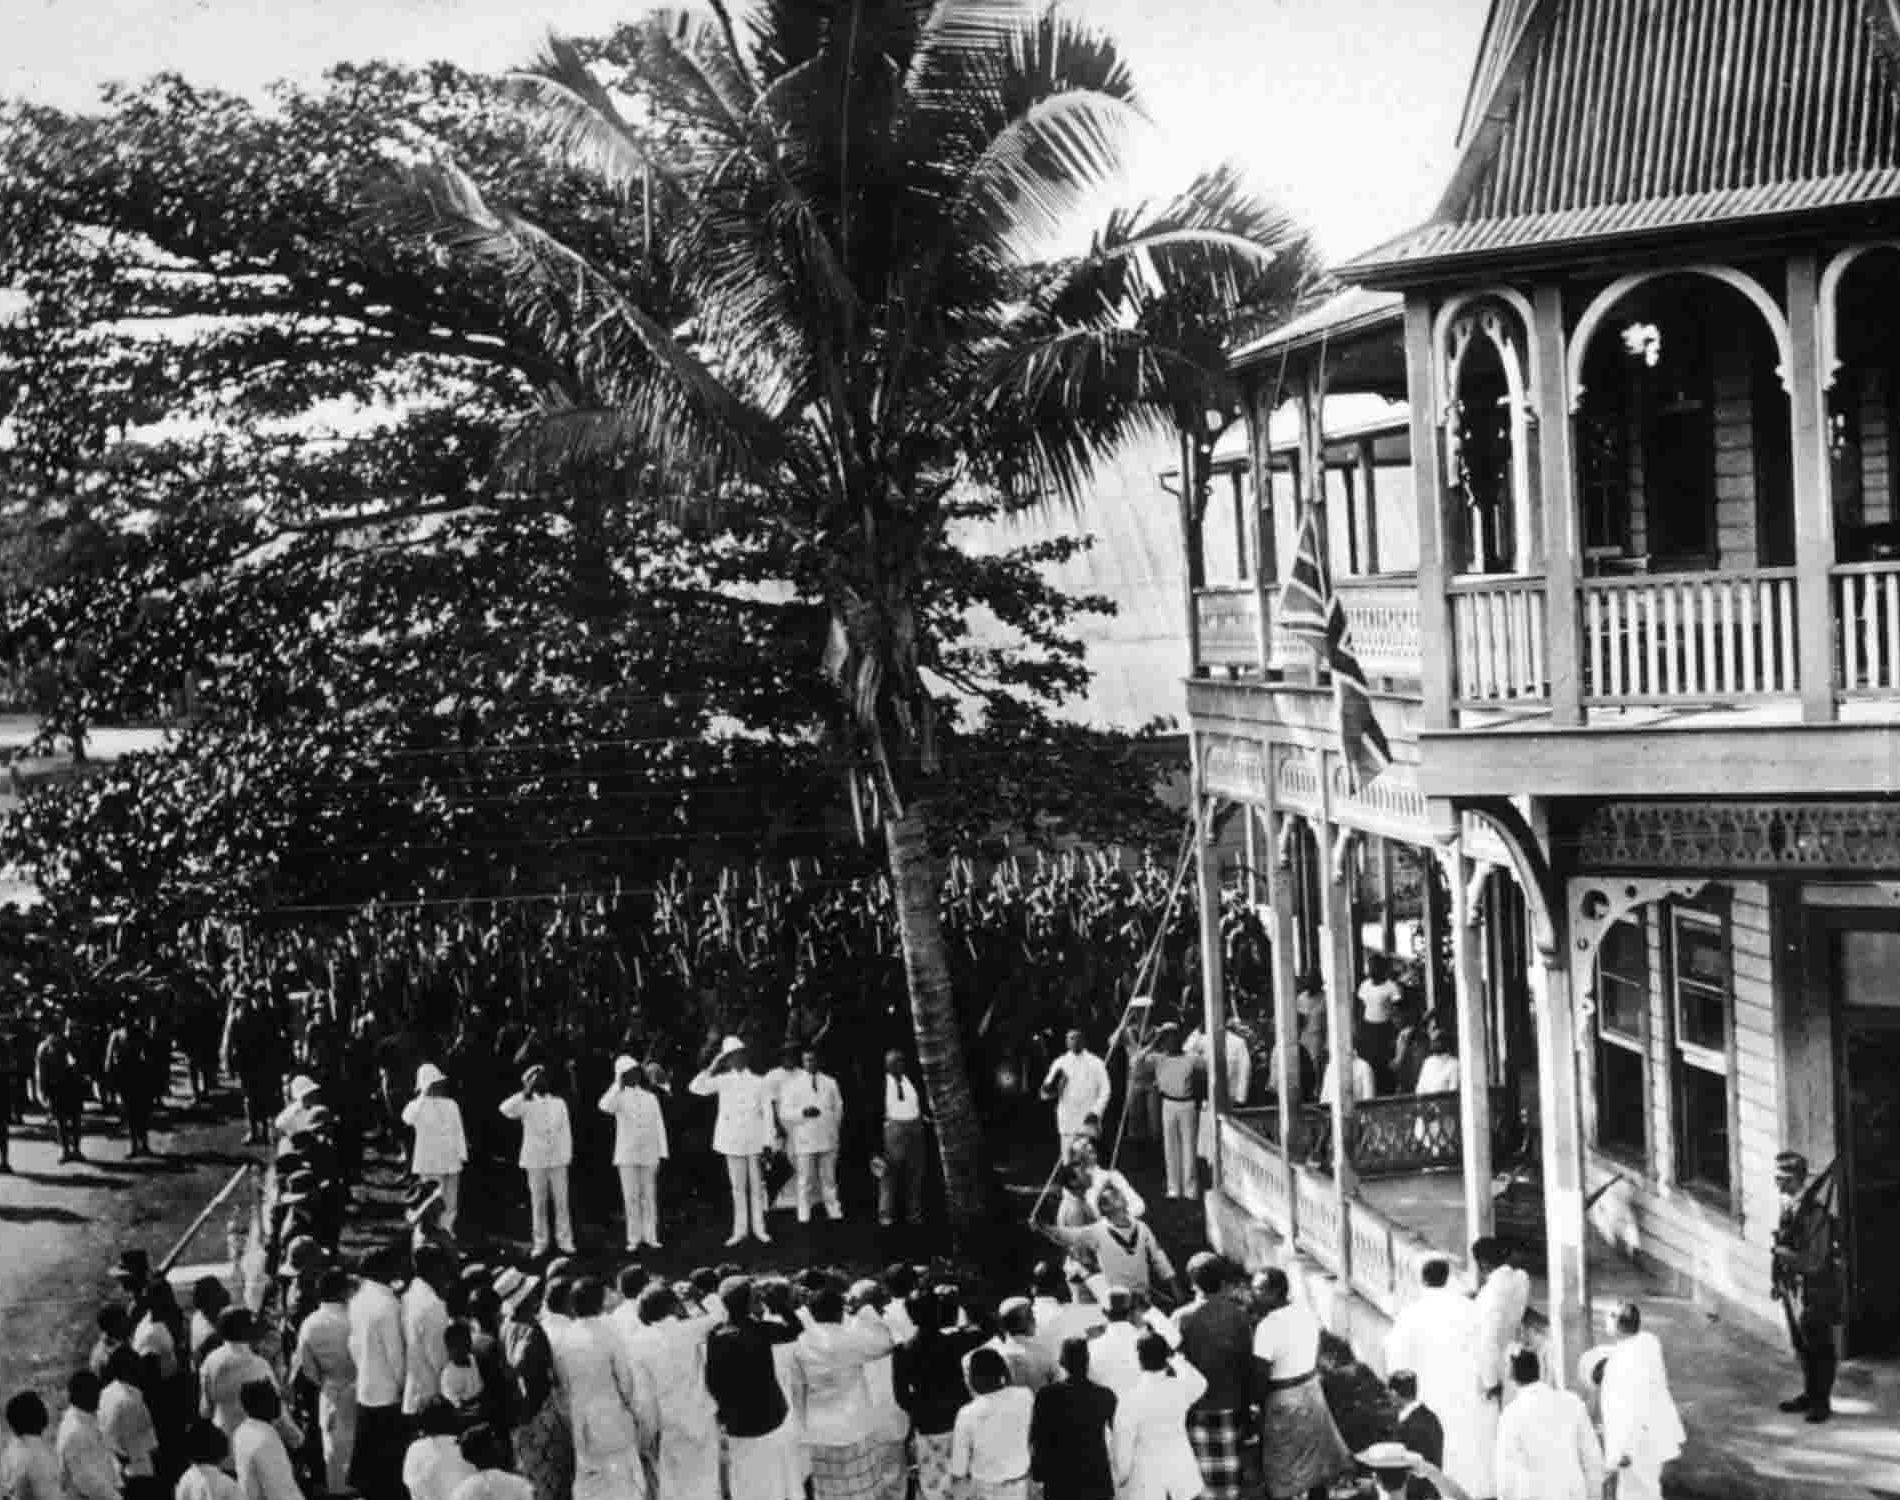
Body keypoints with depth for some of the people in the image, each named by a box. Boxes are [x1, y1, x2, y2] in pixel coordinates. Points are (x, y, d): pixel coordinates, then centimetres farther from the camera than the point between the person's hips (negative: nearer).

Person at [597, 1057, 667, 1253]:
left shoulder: (651, 1097, 6)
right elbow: (604, 1106, -23)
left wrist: (662, 1154, -1)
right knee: (631, 1198, 0)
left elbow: (659, 1127, 5)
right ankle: (634, 1239, 5)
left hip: (648, 1156, 1)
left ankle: (650, 1237, 7)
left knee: (650, 1197, 3)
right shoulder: (619, 1097, 0)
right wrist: (618, 1084, -18)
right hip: (627, 1156, -1)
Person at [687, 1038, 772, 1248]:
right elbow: (695, 1088, -9)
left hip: (755, 1141, 0)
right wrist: (712, 1067, -12)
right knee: (737, 1187, 5)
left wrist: (768, 1142, -3)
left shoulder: (758, 1082, 2)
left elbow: (766, 1113, 2)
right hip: (732, 1141, 1)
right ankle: (740, 1229, 11)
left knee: (757, 1186, 3)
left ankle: (759, 1228, 10)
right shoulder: (722, 1081, 2)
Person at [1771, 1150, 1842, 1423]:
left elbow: (1814, 1261, -24)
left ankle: (1822, 1401, 19)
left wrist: (1784, 1253, -21)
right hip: (1792, 1285, 8)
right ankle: (1810, 1394, 34)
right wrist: (1776, 1278, 8)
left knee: (1819, 1347, 7)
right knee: (1801, 1346, 19)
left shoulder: (1815, 1212, -24)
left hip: (1814, 1290, -8)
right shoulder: (1787, 1206, 0)